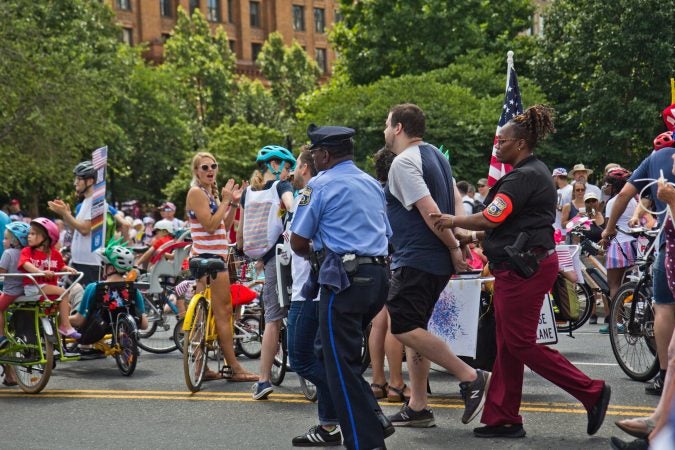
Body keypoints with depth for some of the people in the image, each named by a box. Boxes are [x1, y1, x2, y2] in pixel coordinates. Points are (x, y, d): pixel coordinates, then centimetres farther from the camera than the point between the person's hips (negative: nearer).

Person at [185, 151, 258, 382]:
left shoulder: (210, 193, 19)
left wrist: (234, 203, 7)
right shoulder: (196, 192, -10)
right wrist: (225, 201, -12)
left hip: (212, 256, 10)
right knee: (223, 312, -8)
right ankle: (234, 368, -6)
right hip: (209, 257, -10)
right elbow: (210, 225, -19)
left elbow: (225, 226, 17)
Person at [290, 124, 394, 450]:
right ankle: (373, 418, 13)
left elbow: (298, 242, -5)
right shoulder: (372, 184, 18)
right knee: (339, 353, 20)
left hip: (343, 280, -8)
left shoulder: (320, 185, -5)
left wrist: (315, 253, 17)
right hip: (378, 275, 8)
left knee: (341, 365, -2)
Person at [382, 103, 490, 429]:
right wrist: (457, 242, 13)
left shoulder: (404, 163, -14)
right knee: (413, 329, 12)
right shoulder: (435, 155, 17)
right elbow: (455, 201, 19)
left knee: (403, 327, -13)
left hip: (416, 260, -10)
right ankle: (417, 408, 13)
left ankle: (471, 378, -14)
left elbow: (429, 211, -22)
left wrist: (453, 248, -15)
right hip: (437, 261, 10)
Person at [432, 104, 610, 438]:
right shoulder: (535, 172, 17)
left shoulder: (523, 177, -16)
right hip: (525, 265, 11)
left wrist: (455, 222, -5)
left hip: (523, 268, -11)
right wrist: (470, 235, 18)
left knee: (520, 343, -6)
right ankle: (503, 419, 14)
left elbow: (492, 218, -20)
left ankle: (591, 392, -3)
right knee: (507, 345, 11)